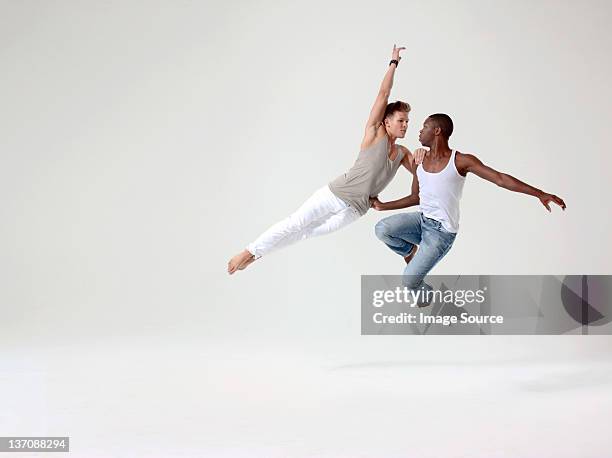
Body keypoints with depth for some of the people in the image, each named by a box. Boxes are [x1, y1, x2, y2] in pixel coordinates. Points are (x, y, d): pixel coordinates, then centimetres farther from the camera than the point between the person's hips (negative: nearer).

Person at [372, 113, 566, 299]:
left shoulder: (461, 161, -12)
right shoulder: (418, 163, 6)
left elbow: (500, 179, -16)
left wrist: (540, 194, -22)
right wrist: (383, 206, 15)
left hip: (441, 232, -5)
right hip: (422, 219, 5)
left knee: (409, 281, -13)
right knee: (382, 229, -21)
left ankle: (425, 290, 26)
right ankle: (410, 251, 11)